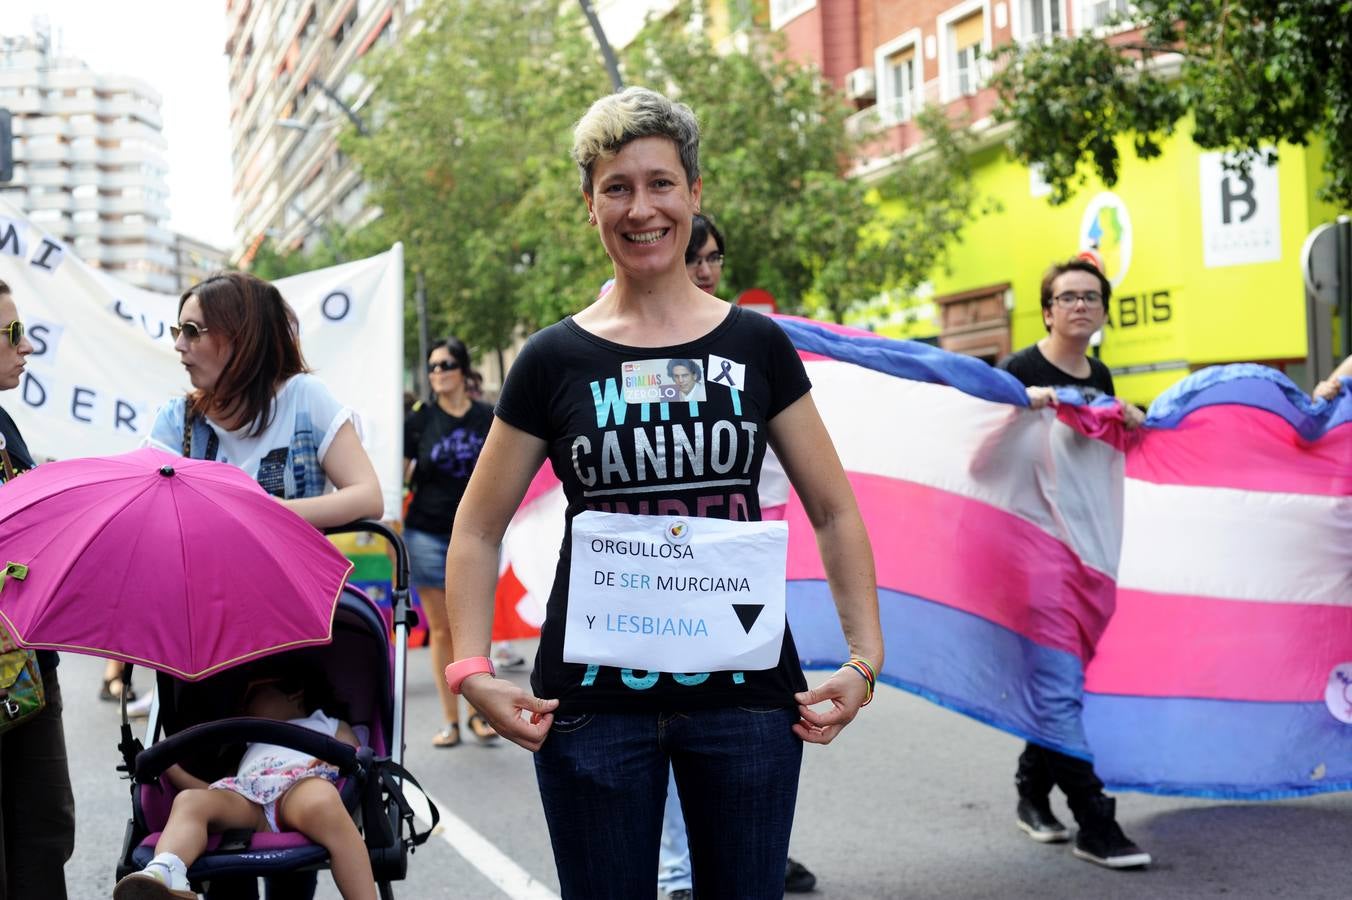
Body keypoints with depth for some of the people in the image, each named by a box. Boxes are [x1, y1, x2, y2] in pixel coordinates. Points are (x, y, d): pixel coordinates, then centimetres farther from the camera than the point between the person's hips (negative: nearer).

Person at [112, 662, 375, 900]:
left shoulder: (331, 726, 37)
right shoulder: (251, 747, 47)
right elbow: (219, 795, 34)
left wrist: (337, 764, -4)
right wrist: (170, 768, 27)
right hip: (247, 803, 4)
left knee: (322, 802, -41)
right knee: (189, 801, -28)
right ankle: (163, 874, -58)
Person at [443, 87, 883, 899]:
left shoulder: (757, 346, 3)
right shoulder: (554, 360, 1)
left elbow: (834, 511, 7)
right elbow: (479, 531, 5)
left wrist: (865, 657, -4)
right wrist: (473, 670, -8)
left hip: (743, 689, 1)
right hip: (593, 699, 0)